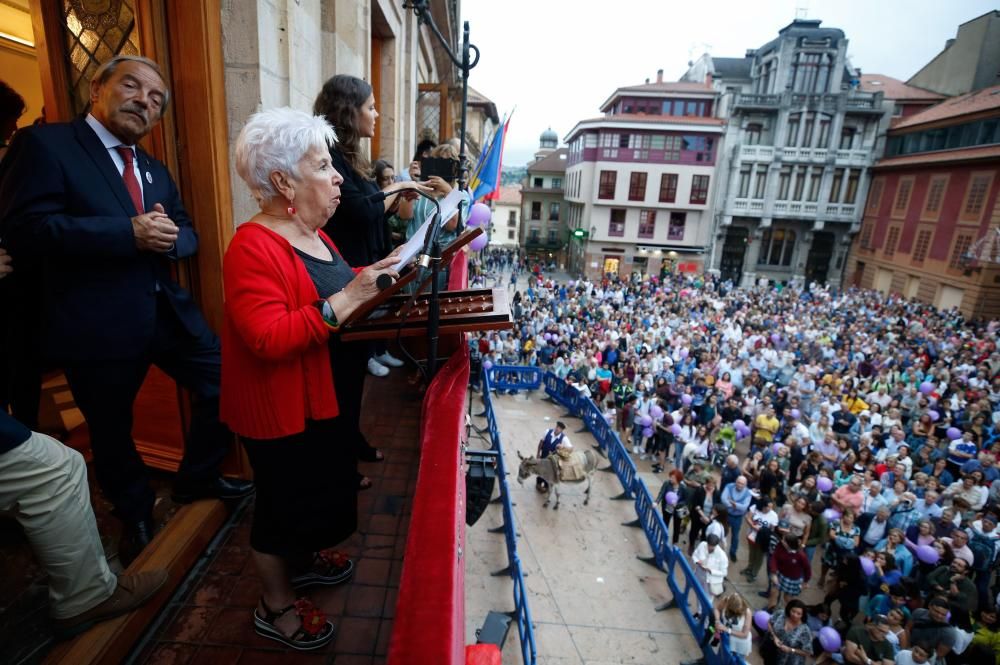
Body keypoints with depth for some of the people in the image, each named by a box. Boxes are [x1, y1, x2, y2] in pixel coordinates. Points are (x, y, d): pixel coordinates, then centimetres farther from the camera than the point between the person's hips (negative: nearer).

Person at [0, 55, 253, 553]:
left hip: (169, 313, 6)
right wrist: (129, 232, -24)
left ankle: (196, 479, 32)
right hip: (97, 325, -5)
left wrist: (170, 237, -10)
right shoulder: (45, 143, -6)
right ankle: (137, 513, 39)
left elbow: (189, 234, 13)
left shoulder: (155, 170, 15)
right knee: (111, 431, 14)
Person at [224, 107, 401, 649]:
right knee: (284, 499, 10)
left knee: (320, 485, 25)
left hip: (321, 396, 9)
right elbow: (268, 339, -33)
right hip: (280, 409, -9)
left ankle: (303, 559, 51)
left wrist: (375, 275, 4)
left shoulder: (312, 233, 5)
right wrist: (344, 301, -35)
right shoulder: (254, 248, -24)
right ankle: (276, 607, 34)